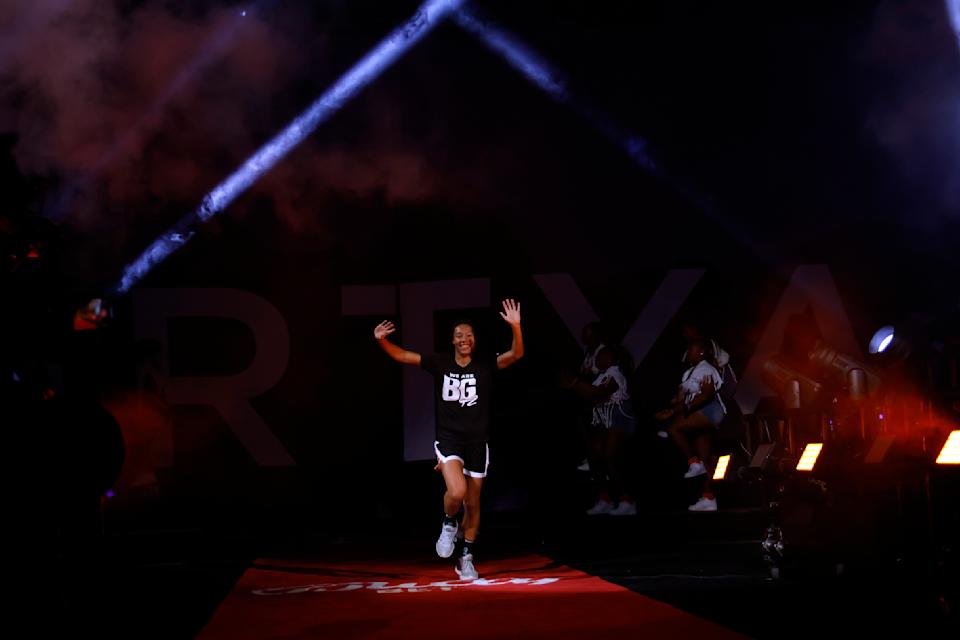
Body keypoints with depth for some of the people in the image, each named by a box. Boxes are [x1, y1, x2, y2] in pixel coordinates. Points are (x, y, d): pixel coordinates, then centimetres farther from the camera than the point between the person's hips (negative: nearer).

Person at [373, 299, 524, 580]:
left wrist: (515, 327, -33)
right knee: (456, 492, -25)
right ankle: (449, 524, 8)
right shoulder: (440, 363, 0)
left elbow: (516, 355, -16)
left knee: (472, 503, 10)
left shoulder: (485, 366, -2)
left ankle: (467, 558, 26)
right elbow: (402, 356, 2)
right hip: (449, 438, -1)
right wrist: (382, 341, -16)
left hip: (477, 441, 1)